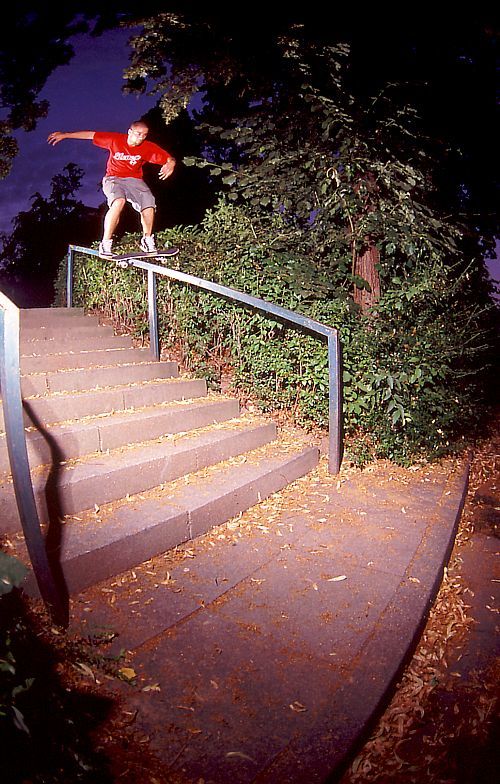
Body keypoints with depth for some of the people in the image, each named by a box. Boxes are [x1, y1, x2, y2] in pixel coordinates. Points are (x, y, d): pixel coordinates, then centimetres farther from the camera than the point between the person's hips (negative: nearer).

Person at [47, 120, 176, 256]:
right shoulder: (115, 140, -9)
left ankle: (147, 241, 3)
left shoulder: (148, 148, -9)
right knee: (119, 201, -33)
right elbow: (90, 135, -1)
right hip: (113, 178, -2)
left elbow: (170, 159, -12)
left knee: (149, 205, -22)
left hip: (134, 180, 2)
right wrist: (64, 135, 3)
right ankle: (106, 243, -28)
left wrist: (170, 165, -38)